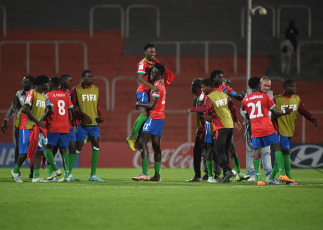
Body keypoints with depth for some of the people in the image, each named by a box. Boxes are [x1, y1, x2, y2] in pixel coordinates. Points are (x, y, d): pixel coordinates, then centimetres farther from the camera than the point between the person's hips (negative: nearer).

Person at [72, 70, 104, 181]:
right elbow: (74, 106, -5)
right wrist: (84, 115, -17)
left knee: (96, 146, -5)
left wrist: (100, 116, 2)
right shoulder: (76, 90, -2)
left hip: (94, 123, 5)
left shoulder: (95, 89, 13)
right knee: (78, 148, -3)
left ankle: (93, 175, -1)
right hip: (81, 124, -5)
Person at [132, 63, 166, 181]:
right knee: (156, 145, 11)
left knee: (143, 141, -11)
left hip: (154, 117, -10)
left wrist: (139, 104, -6)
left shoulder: (157, 87, -16)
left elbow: (152, 105, -20)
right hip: (160, 117, 10)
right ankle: (157, 175, 12)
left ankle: (145, 173, -18)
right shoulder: (161, 84, 13)